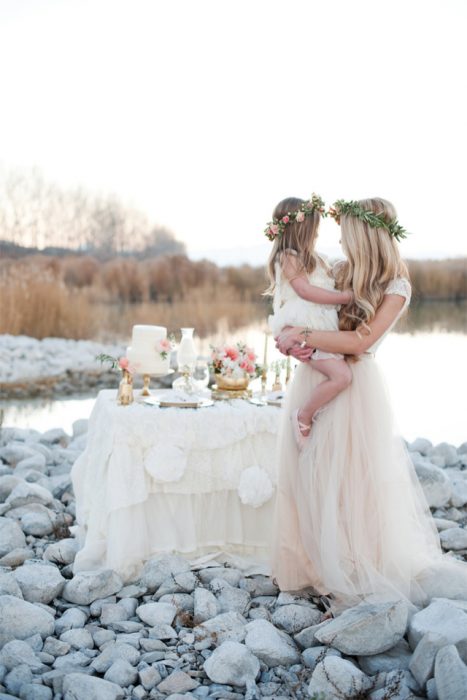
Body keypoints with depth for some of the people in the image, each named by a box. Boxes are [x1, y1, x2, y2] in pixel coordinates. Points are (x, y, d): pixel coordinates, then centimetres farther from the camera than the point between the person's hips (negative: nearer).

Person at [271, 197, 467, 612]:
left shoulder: (396, 286, -7)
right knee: (311, 479, 8)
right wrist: (291, 337, -7)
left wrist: (303, 336, -16)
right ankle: (314, 563, 19)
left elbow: (360, 341, -16)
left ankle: (359, 572, 12)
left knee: (352, 481, -1)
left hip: (353, 387, -6)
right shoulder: (343, 272, 10)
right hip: (314, 381, 6)